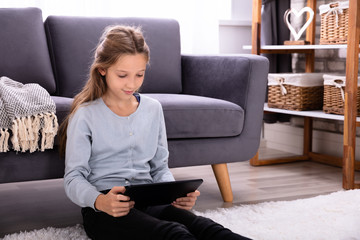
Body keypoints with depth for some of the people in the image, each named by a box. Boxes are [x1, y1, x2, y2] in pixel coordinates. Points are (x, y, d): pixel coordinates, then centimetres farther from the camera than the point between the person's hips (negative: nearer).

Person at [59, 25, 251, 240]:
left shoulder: (153, 109, 15)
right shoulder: (85, 115, 1)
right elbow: (74, 178, -2)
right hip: (103, 207, -4)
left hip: (148, 200, 4)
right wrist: (99, 201, -24)